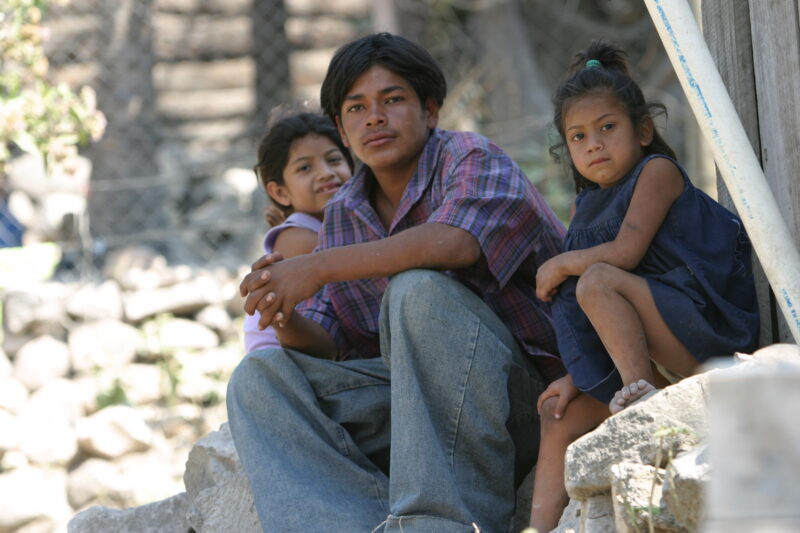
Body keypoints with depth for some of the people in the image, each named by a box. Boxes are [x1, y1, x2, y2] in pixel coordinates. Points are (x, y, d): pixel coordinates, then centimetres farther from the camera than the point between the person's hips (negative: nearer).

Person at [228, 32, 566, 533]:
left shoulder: (470, 159, -6)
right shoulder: (342, 215, 14)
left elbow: (454, 242, -30)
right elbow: (330, 347, 11)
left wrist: (318, 268, -27)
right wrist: (288, 321, -14)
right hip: (407, 396, 7)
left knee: (419, 291, -31)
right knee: (260, 375, -7)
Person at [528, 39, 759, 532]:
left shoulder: (657, 171, -2)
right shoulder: (596, 206, 20)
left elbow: (626, 252, -16)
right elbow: (607, 325, 19)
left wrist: (560, 266, 0)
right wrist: (576, 379, 7)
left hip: (701, 326, -9)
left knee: (597, 282, -25)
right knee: (560, 418, 5)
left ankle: (641, 394, -29)